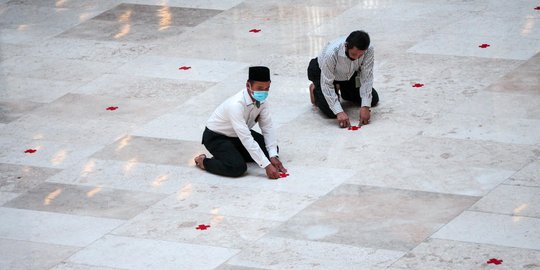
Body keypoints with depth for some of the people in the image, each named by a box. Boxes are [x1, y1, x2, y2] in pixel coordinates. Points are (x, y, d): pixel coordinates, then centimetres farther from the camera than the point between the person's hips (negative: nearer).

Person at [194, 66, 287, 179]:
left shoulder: (261, 100, -14)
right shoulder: (236, 105, -36)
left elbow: (268, 128, -8)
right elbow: (246, 139, -38)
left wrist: (273, 157, -19)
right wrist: (267, 165, -39)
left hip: (238, 135, 8)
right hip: (216, 137, -8)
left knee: (272, 149, -2)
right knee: (238, 167, -29)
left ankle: (234, 153, 9)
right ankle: (204, 161, -4)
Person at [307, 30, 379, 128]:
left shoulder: (368, 50, -34)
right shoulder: (331, 53, -44)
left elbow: (366, 78, -27)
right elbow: (327, 84, -37)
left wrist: (365, 107, -35)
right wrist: (339, 112, -43)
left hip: (350, 74, 4)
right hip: (322, 72, -4)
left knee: (373, 100, 4)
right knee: (331, 112, -18)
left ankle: (343, 91, 30)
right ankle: (315, 89, 14)